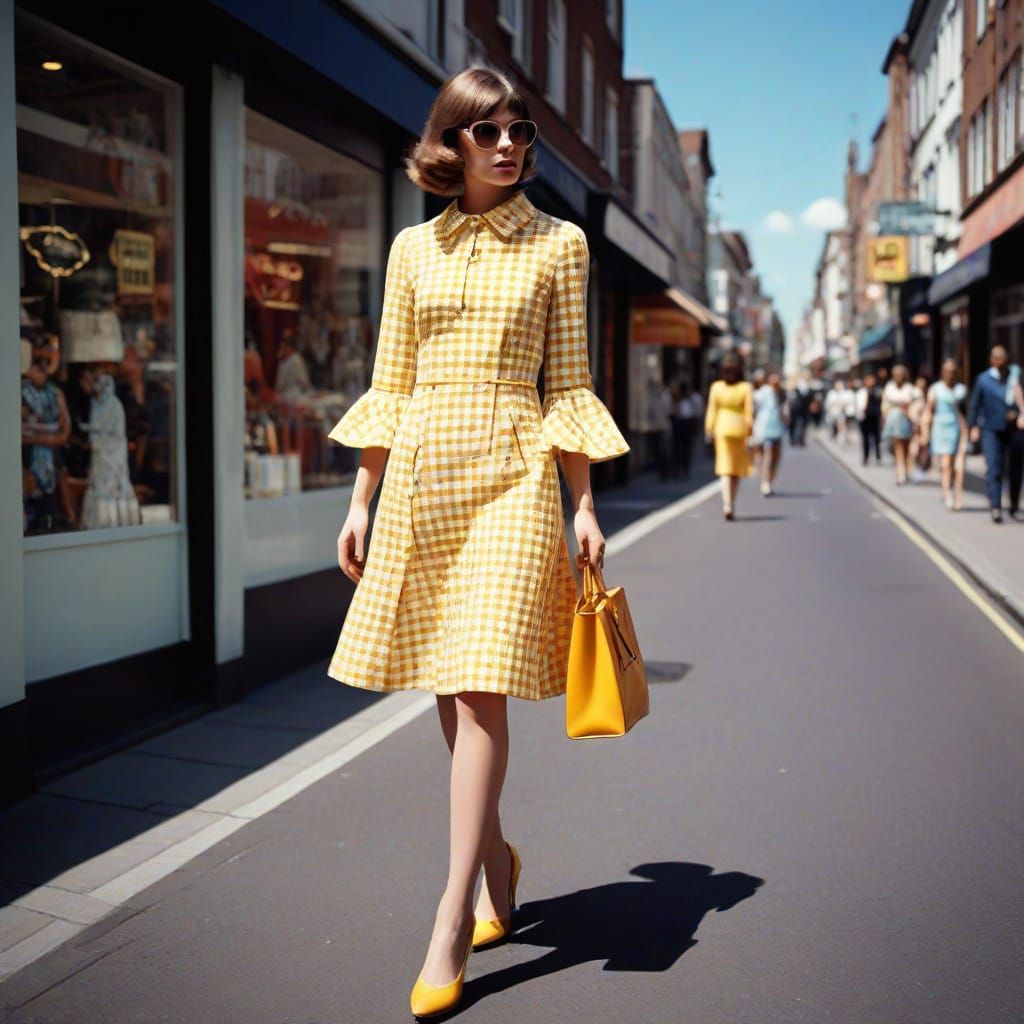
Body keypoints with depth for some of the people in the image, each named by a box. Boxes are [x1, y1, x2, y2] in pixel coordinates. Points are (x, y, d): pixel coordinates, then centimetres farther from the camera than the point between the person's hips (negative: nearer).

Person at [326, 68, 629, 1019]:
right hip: (421, 474, 3)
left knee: (482, 687, -9)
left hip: (511, 474, -3)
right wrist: (360, 500, 8)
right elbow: (390, 384, 12)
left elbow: (569, 381, 5)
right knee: (449, 689, 9)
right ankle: (495, 855, 31)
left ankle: (453, 915, -2)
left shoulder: (558, 243, 7)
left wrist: (584, 504, -1)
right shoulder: (413, 247, 12)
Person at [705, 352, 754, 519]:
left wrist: (709, 430, 7)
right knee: (737, 469, 13)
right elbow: (749, 413, -6)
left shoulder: (716, 387, -3)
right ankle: (731, 505, 19)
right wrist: (749, 431, 0)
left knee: (725, 468, 1)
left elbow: (712, 411, 0)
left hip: (722, 428, 0)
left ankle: (727, 504, -16)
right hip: (739, 428, 0)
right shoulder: (746, 388, -6)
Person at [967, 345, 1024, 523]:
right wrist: (973, 426, 4)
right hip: (992, 429, -1)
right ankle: (995, 507, -16)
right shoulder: (983, 379, 6)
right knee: (993, 468, -12)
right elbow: (974, 404, 9)